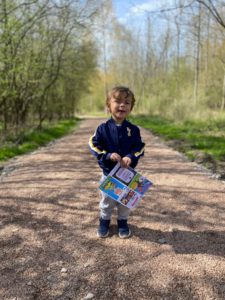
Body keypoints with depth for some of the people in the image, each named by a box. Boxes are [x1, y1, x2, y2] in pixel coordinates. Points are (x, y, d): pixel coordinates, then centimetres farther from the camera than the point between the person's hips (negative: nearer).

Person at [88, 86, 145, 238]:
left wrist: (131, 157, -23)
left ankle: (123, 223, 36)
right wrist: (108, 155, -22)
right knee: (107, 201, 15)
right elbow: (94, 145, -8)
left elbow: (140, 147, -3)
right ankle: (104, 222, 36)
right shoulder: (103, 128, -9)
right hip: (108, 172, -1)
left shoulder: (133, 129, -5)